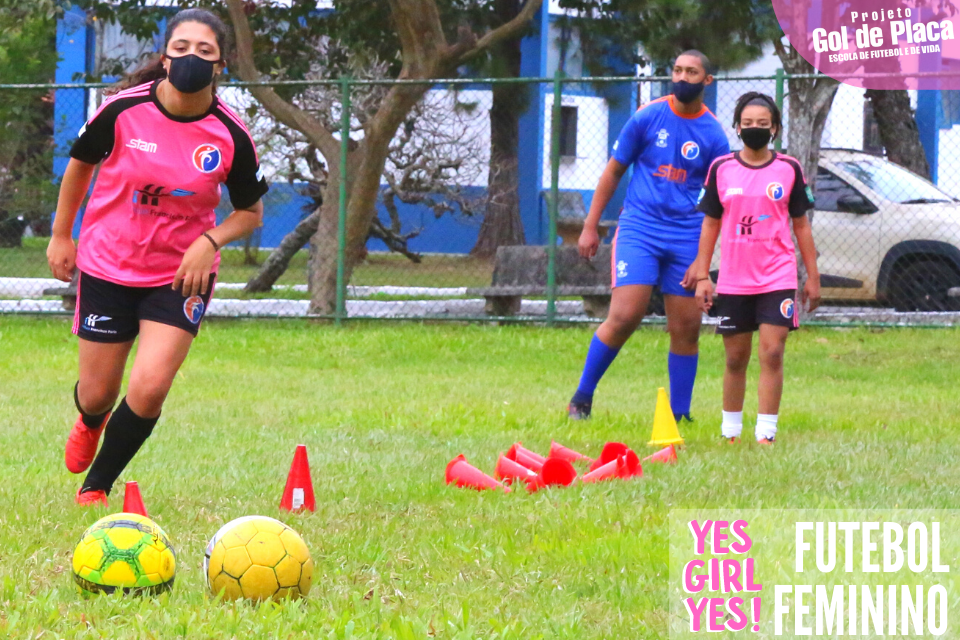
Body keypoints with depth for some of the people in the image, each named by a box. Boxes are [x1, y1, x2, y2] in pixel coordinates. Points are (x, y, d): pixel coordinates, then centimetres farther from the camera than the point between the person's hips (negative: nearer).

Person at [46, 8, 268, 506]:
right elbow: (80, 165, 6)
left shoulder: (231, 136, -12)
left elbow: (250, 211, 2)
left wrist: (210, 241, -17)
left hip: (182, 274, 0)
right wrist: (61, 235, 10)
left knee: (149, 391, -16)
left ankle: (96, 487, 9)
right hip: (107, 266, 0)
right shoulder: (122, 110, -14)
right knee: (97, 394, 9)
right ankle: (90, 423, 51)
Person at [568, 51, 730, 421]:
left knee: (686, 328, 1)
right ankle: (582, 397, -1)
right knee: (625, 316, -15)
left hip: (687, 235, 2)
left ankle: (679, 415, 12)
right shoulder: (648, 118, 1)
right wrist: (591, 226, 6)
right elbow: (613, 172, 9)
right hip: (639, 227, -2)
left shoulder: (714, 136, 3)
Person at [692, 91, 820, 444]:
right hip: (733, 280, 1)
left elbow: (801, 224, 8)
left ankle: (766, 432, -9)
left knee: (772, 354, -11)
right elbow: (711, 223, 8)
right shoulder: (721, 169, 4)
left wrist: (812, 276, 6)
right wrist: (702, 276, 3)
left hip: (778, 279, -1)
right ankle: (730, 430, 20)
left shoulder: (789, 169, 2)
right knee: (736, 359, 8)